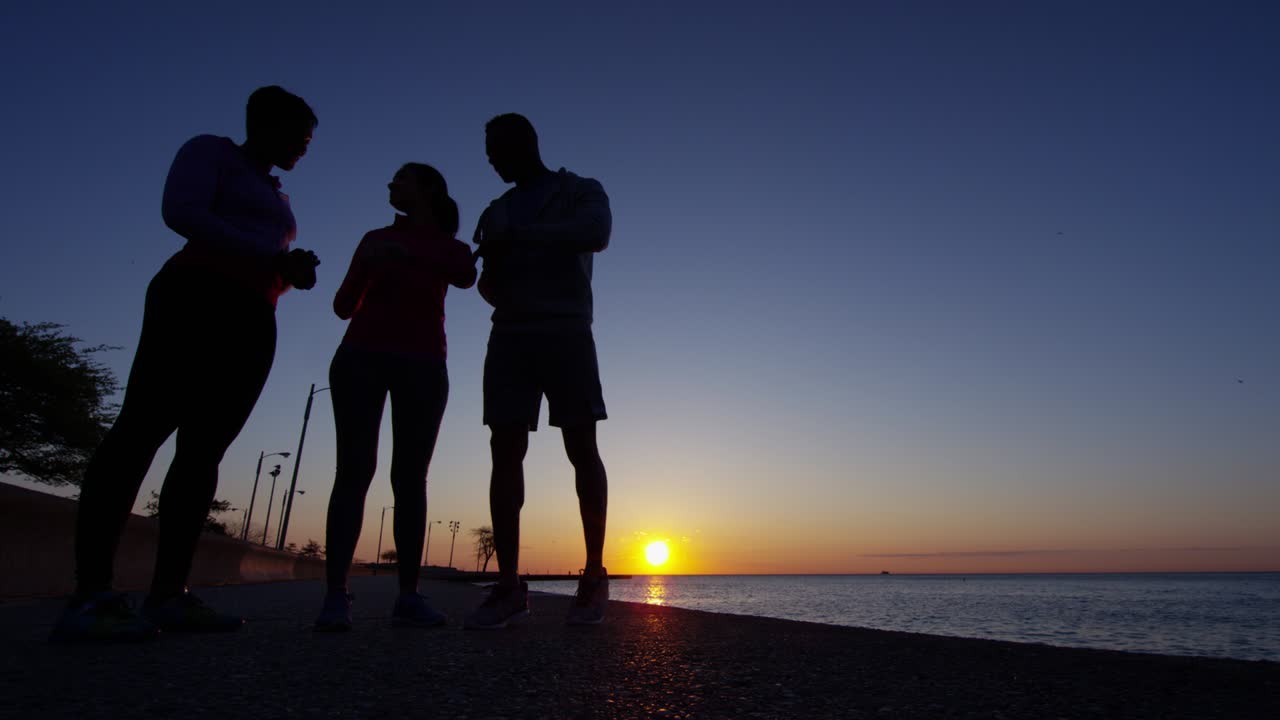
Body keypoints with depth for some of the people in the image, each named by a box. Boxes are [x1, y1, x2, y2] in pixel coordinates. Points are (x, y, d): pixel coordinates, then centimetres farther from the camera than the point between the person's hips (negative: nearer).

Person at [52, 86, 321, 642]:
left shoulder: (274, 196, 32)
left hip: (252, 323, 8)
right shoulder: (211, 150, 11)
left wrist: (292, 273, 7)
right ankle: (89, 596, -19)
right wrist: (274, 256, -12)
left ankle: (168, 594, -7)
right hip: (197, 299, -7)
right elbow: (181, 212, -7)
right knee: (143, 427, -16)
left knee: (204, 448, -4)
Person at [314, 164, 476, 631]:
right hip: (361, 359, 1)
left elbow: (466, 276, -9)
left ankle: (409, 595, -8)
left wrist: (404, 254, -15)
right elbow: (344, 307, 12)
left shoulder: (447, 246, 17)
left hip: (422, 365, -1)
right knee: (354, 469, -10)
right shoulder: (376, 238, 20)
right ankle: (335, 595, -12)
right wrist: (366, 267, -6)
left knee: (410, 476, -7)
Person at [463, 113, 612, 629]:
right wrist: (487, 277, 0)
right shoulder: (497, 213, 26)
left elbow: (595, 234, -11)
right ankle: (508, 585, -9)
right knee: (505, 449, -9)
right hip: (509, 336, 4)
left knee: (581, 447, -10)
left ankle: (595, 575, -3)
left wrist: (518, 236, -10)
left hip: (565, 330, -4)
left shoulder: (582, 192, 12)